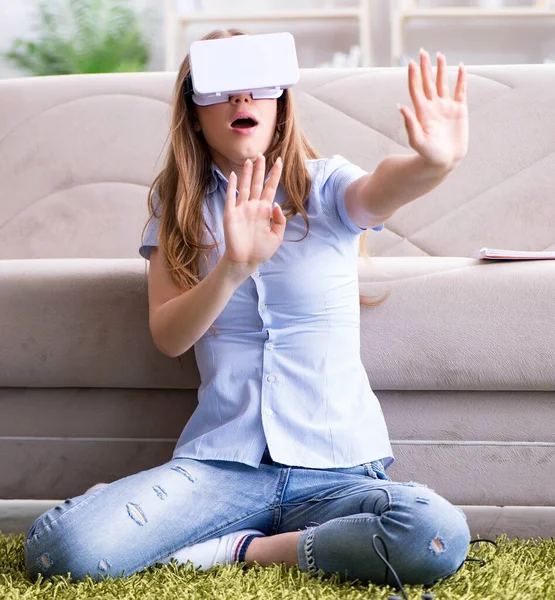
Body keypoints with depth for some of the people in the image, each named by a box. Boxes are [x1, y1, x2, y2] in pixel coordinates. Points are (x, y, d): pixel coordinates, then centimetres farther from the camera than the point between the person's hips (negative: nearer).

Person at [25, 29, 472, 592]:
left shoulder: (322, 186, 4)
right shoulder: (177, 203, 9)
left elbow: (377, 191, -21)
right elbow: (167, 335, -4)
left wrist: (433, 162, -46)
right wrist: (234, 267, -24)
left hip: (336, 467, 0)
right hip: (220, 460, 0)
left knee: (438, 535, -33)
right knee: (57, 547, -25)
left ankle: (235, 550, -10)